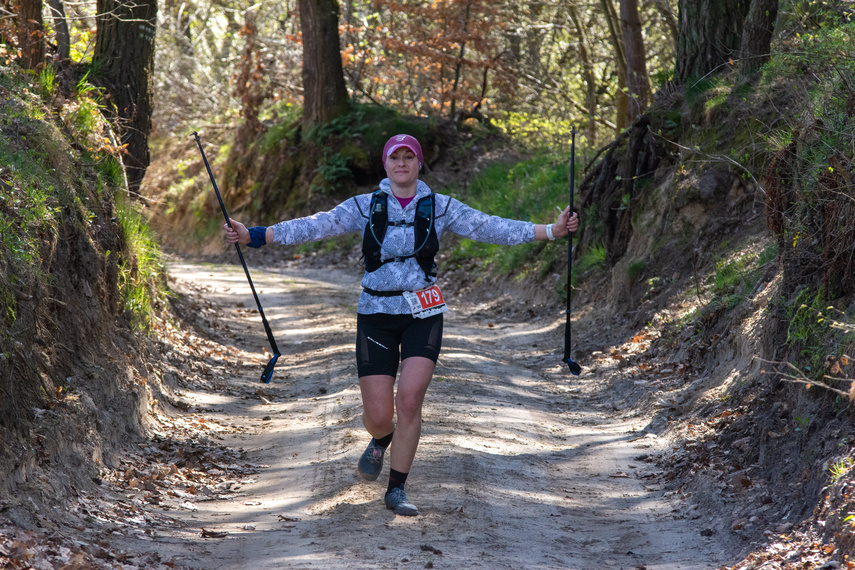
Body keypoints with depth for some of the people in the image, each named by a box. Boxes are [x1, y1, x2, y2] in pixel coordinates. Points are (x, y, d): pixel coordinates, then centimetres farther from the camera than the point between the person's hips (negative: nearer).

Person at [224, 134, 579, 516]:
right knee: (378, 414, -3)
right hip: (376, 315, 0)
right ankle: (381, 441, 37)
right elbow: (316, 226, -5)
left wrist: (551, 230, -10)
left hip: (424, 314, 0)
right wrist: (253, 235, -15)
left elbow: (489, 227, -1)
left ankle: (396, 490, 2)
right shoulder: (365, 207, 3)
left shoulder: (440, 208, 4)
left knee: (410, 399, -15)